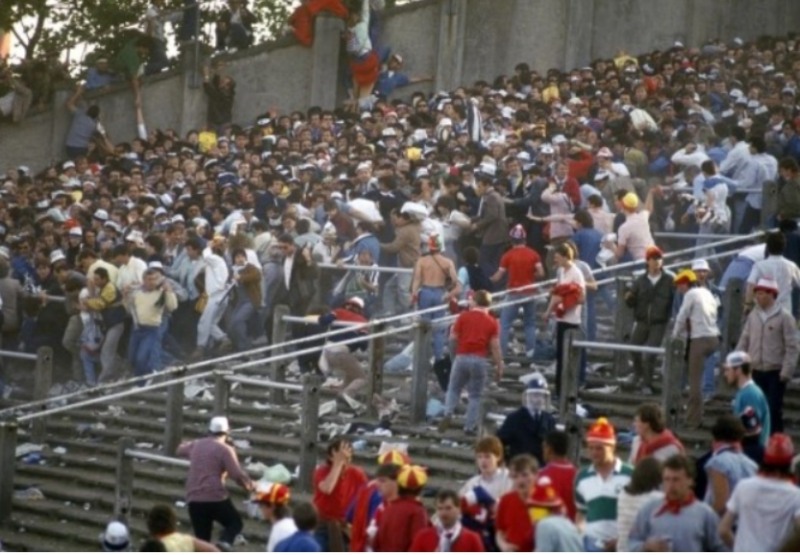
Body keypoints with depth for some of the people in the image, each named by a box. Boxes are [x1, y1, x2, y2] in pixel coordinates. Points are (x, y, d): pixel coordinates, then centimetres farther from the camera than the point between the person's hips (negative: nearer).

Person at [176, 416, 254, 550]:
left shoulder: (197, 445, 14)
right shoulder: (225, 449, -5)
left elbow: (180, 450, 37)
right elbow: (237, 474, -14)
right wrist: (250, 485, 3)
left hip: (193, 499, 5)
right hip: (216, 498, -5)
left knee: (202, 539, 11)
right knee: (235, 523, 14)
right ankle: (224, 543, -17)